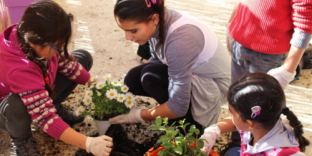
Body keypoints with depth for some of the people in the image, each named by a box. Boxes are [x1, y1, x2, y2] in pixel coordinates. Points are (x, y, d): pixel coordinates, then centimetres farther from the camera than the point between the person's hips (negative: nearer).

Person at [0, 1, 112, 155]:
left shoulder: (46, 42, -25)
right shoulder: (19, 69, -44)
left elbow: (67, 64, -5)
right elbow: (46, 118, -45)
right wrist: (88, 143, -50)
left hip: (40, 92, 6)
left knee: (84, 57, -3)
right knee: (17, 107, -45)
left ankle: (54, 106, 10)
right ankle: (20, 139, -7)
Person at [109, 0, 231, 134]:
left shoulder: (179, 39, -35)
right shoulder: (160, 19, -12)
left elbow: (179, 107, -28)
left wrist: (138, 116, -16)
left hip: (214, 86, -7)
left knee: (150, 76, -26)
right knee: (132, 79, -7)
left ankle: (190, 123, -5)